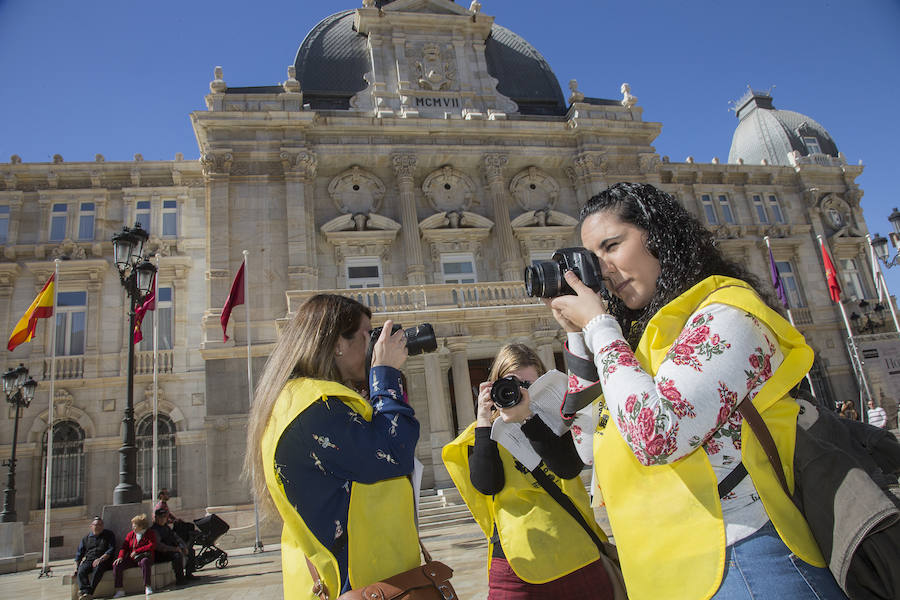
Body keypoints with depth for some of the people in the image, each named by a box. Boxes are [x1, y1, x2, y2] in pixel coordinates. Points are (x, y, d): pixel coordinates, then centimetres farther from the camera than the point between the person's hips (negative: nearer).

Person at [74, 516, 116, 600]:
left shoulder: (109, 535, 10)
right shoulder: (86, 538, 19)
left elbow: (111, 550, 0)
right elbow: (79, 553, 20)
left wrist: (100, 559, -14)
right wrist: (76, 567, 7)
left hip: (103, 560, -3)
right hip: (89, 560, 3)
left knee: (97, 569, -35)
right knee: (81, 571, -28)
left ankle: (89, 593, -41)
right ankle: (85, 592, -42)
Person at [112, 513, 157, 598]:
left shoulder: (150, 533, 3)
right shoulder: (131, 534, 16)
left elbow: (152, 546, -9)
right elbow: (124, 546, 10)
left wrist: (136, 551, -13)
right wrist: (120, 557, -10)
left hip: (144, 557, -5)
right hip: (131, 559, 5)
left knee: (144, 562, -39)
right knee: (116, 565, -17)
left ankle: (147, 587, -34)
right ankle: (119, 590, -11)